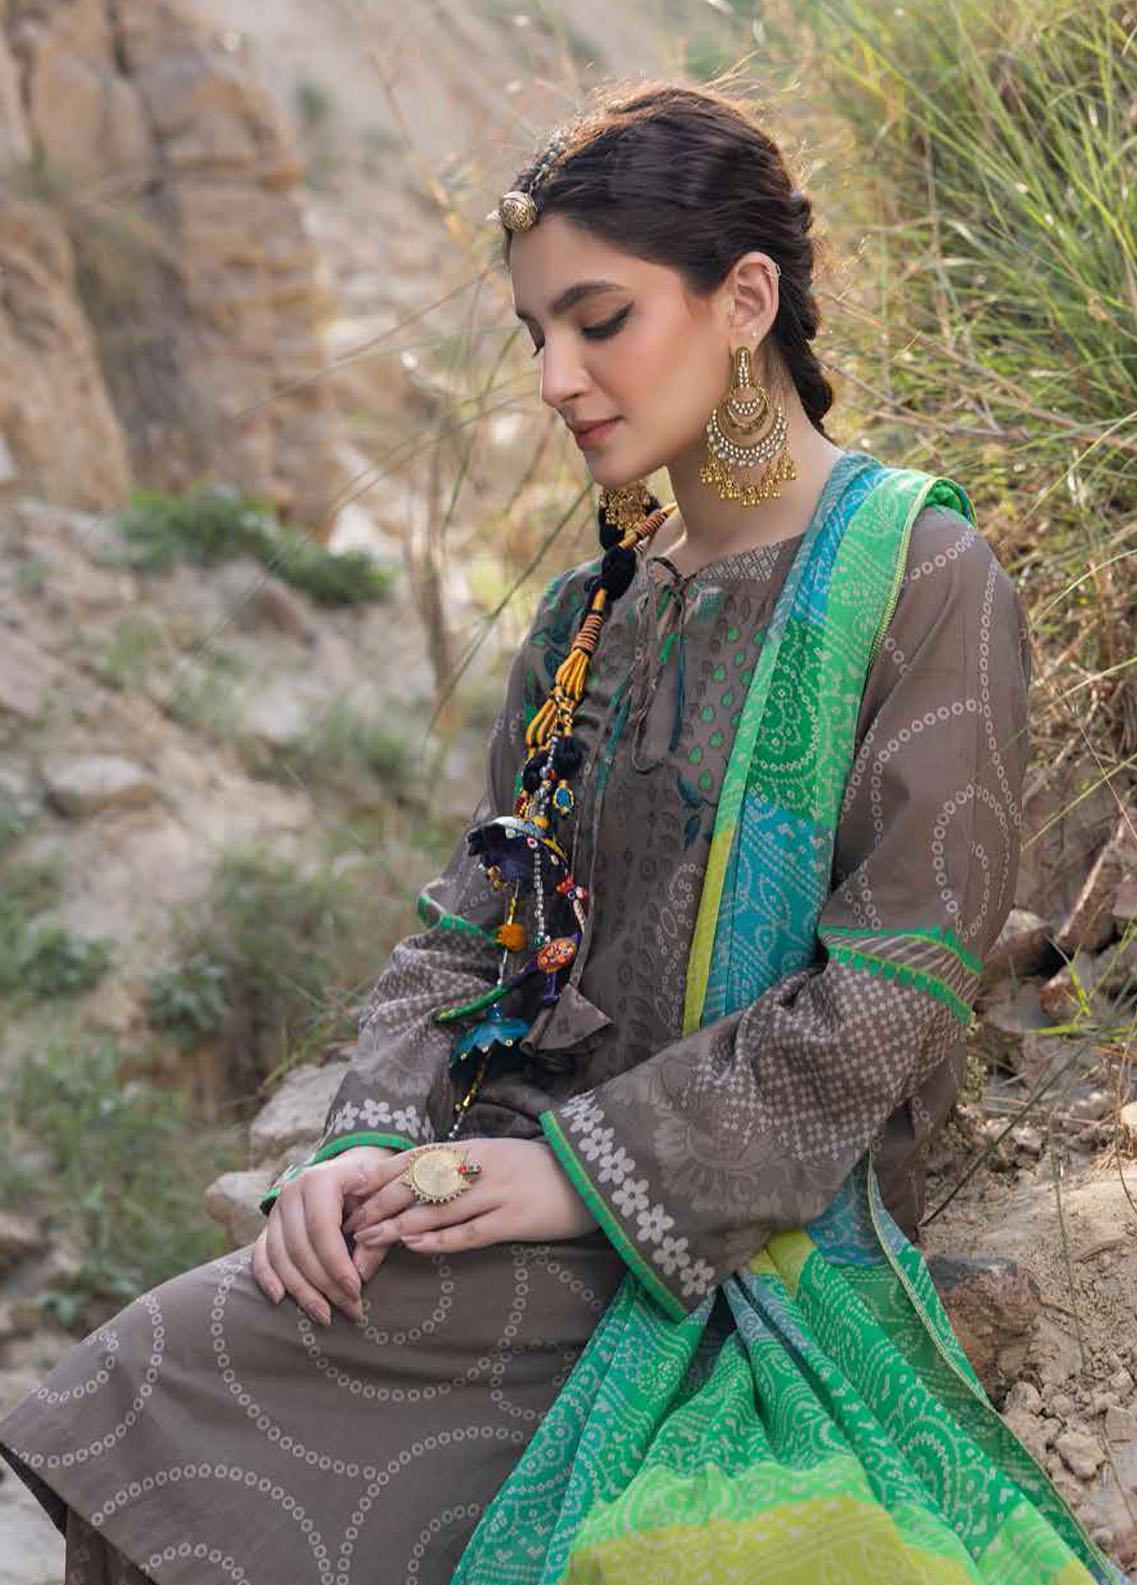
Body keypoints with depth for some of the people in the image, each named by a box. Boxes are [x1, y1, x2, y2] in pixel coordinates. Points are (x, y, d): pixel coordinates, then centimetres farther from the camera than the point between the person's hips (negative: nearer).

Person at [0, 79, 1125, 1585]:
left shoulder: (925, 584, -7)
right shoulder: (596, 604, 13)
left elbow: (892, 991, -14)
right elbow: (473, 914, 10)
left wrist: (588, 1168, -16)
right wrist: (374, 1136, -8)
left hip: (742, 1223, -6)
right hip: (543, 1150, 6)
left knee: (169, 1375, -20)